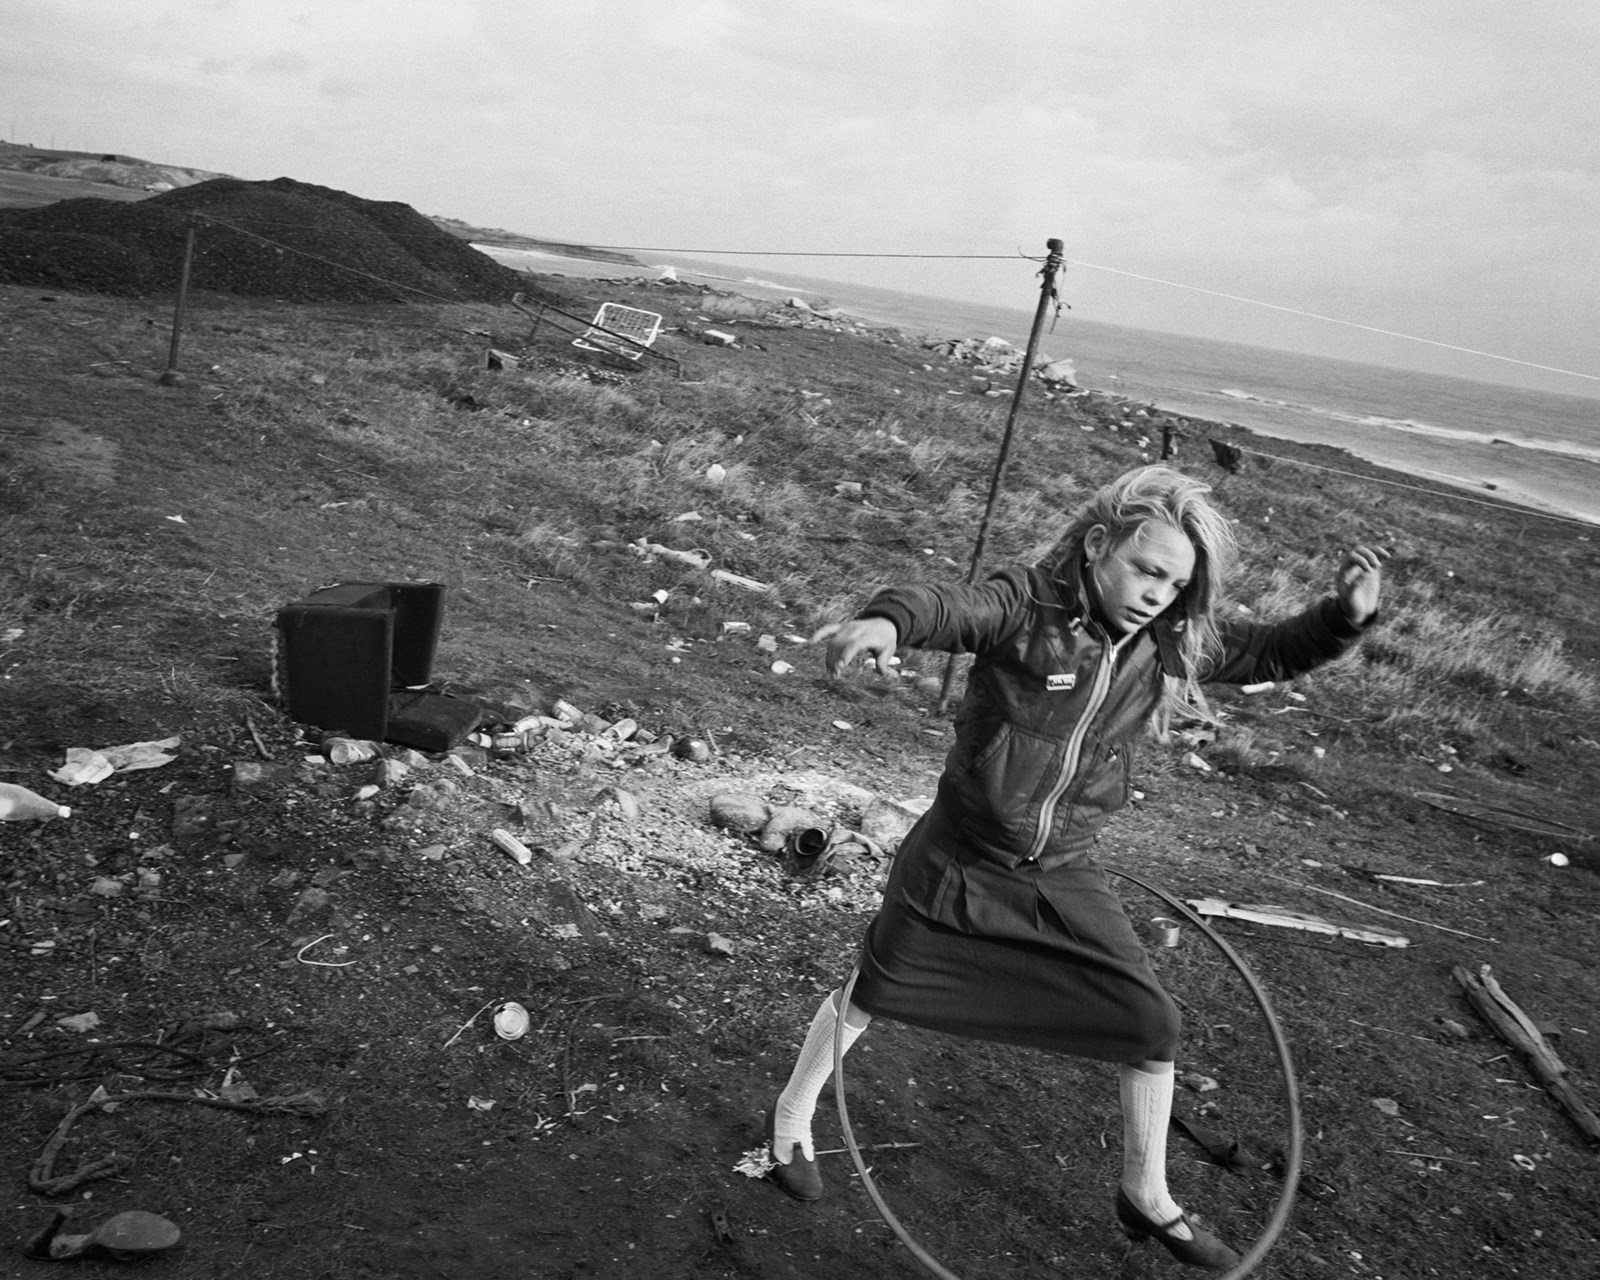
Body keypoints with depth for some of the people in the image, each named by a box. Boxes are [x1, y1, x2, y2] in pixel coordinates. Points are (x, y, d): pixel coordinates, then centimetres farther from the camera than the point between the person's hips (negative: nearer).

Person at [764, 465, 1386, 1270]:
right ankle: (792, 1119, 42)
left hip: (1064, 878, 4)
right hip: (959, 861, -4)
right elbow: (950, 607, -41)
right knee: (870, 994, 13)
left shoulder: (1171, 643, -5)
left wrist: (1347, 616, -11)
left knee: (1153, 1026, 6)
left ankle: (1146, 1197, 32)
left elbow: (1270, 653, 7)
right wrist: (888, 620, -63)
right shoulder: (1026, 607, -22)